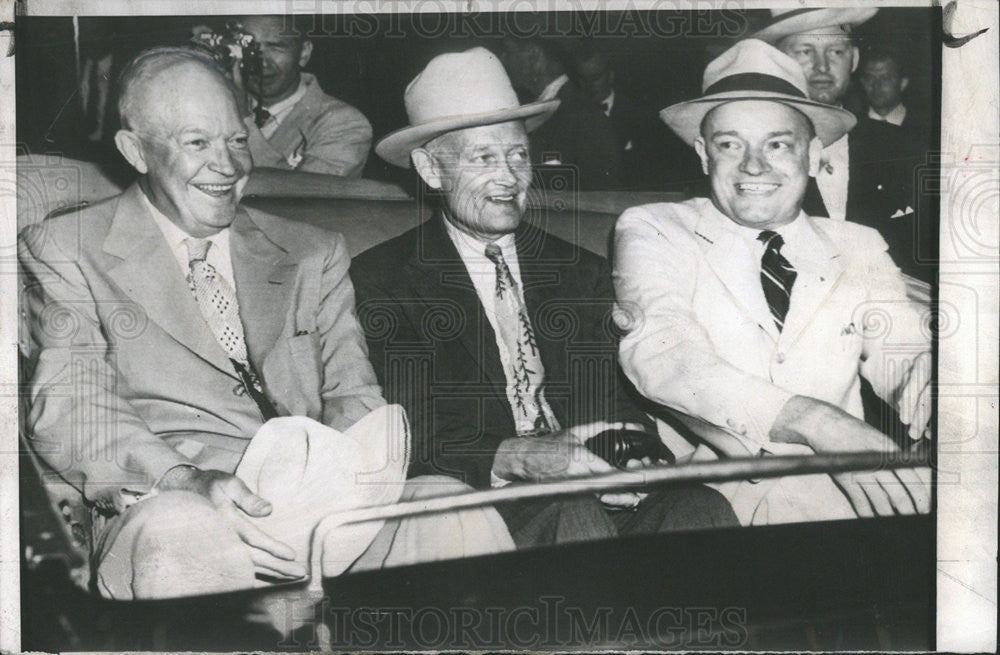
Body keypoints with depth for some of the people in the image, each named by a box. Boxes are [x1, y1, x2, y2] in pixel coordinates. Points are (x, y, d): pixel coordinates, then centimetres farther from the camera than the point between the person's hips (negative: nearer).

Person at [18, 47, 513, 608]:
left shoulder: (313, 254, 22)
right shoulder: (65, 251, 12)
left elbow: (353, 395, 15)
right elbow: (68, 412, -1)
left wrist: (339, 470, -11)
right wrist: (190, 481, -21)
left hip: (318, 503, 3)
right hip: (166, 506, -3)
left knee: (459, 512, -26)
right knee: (172, 538, -39)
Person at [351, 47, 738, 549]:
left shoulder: (581, 272, 19)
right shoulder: (381, 280, 4)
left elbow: (619, 403, 13)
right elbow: (409, 438, -6)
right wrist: (518, 457, -23)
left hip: (593, 491, 4)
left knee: (702, 508, -25)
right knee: (577, 519, -34)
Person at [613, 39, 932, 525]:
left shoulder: (858, 249, 16)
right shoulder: (652, 231, 3)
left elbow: (906, 357, 7)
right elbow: (659, 352, -14)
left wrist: (942, 399, -21)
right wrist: (812, 422, -29)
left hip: (840, 481, 5)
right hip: (703, 489, -5)